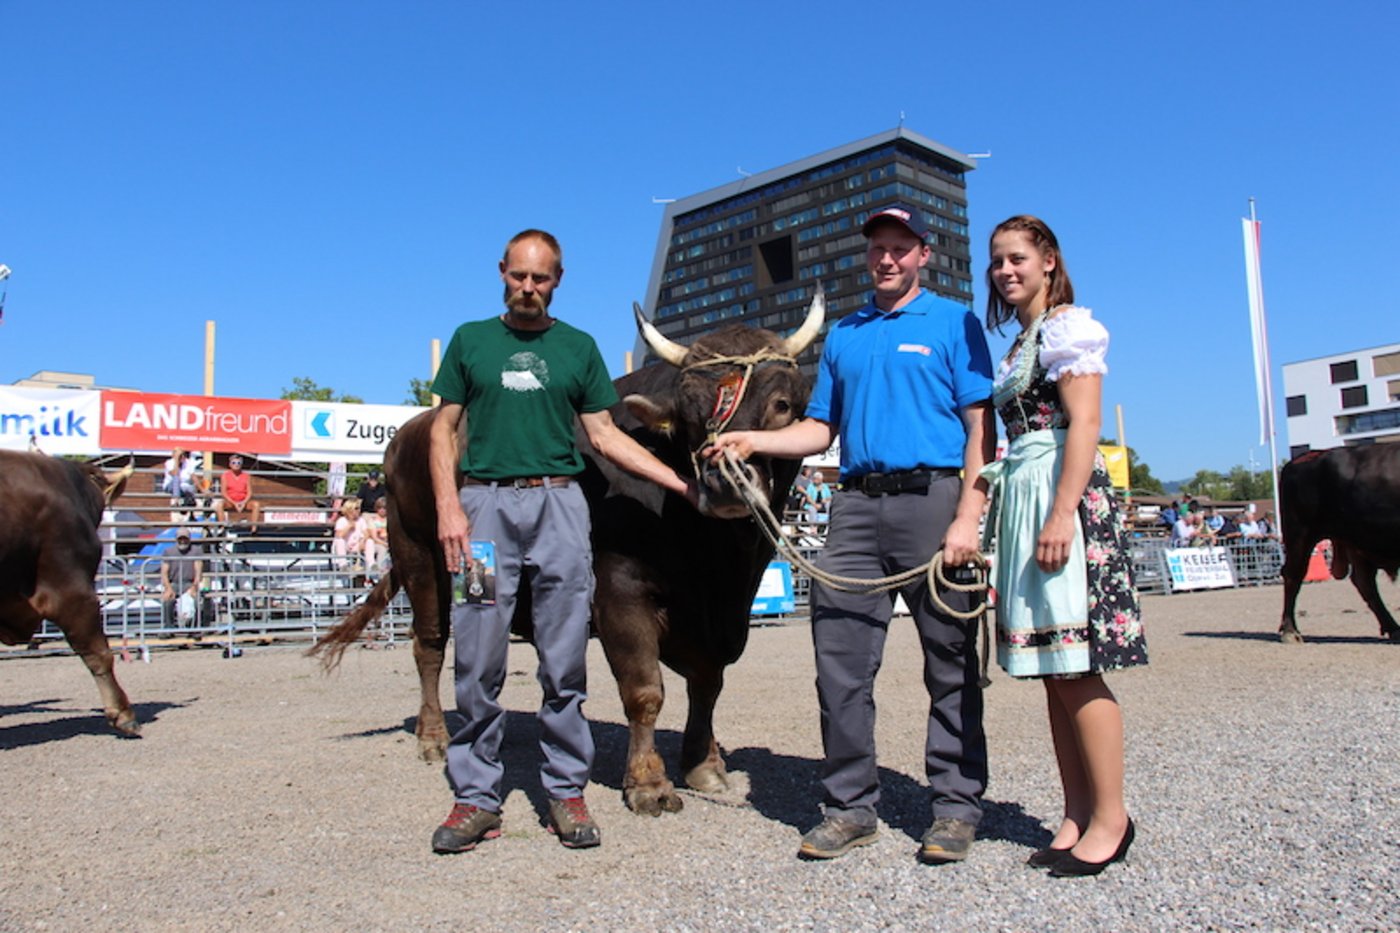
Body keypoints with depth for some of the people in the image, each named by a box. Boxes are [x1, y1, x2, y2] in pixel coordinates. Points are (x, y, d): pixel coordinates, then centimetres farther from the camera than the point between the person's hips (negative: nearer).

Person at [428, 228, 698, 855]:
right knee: (478, 662, 0)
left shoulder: (578, 348, 12)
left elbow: (604, 434, 11)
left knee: (564, 663, 3)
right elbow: (444, 429, 10)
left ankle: (566, 792, 14)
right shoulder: (470, 340, 12)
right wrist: (449, 508, -5)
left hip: (559, 503, 0)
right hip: (484, 503, 0)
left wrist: (680, 483, 2)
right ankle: (475, 797, 12)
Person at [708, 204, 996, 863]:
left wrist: (967, 518, -12)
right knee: (840, 659, 1)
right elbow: (821, 429, 21)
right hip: (856, 505, 4)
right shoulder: (842, 335, 21)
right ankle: (849, 806, 12)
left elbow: (981, 428, -1)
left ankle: (956, 807, 14)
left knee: (951, 663, 2)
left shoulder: (953, 324, 7)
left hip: (932, 498, -4)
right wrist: (750, 441, 5)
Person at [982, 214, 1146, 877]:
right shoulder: (1018, 344, 22)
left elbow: (1085, 423, -12)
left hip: (1064, 494, -8)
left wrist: (1062, 514, -21)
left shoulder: (1067, 325, -1)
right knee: (1052, 672, 7)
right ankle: (1077, 813, 14)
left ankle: (1110, 817, 1)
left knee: (1075, 667, -9)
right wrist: (999, 516, 15)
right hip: (1019, 498, 9)